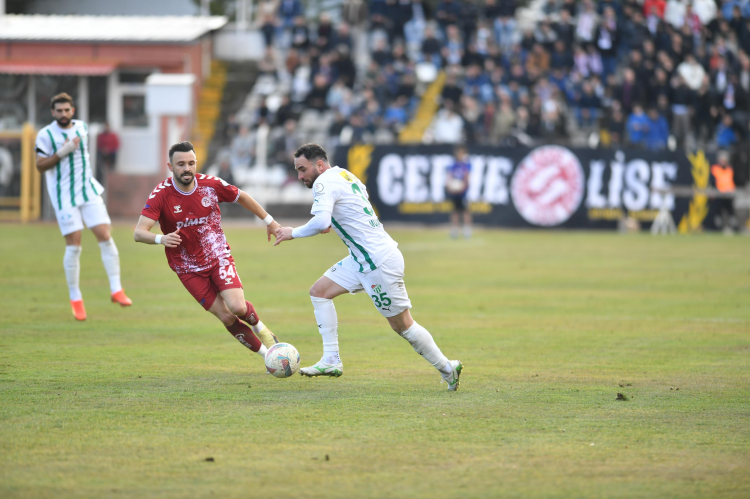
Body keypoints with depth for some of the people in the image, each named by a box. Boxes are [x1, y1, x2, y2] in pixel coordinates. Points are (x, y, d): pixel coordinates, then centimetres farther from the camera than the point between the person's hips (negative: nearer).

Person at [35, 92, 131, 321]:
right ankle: (75, 299, 5)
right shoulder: (46, 135, -8)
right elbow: (40, 166, -10)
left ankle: (116, 289, 0)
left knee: (105, 236, -7)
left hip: (89, 191, 4)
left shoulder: (81, 127, 7)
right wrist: (62, 152, -22)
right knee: (73, 246, -8)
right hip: (64, 197, -4)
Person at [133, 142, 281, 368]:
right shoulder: (161, 194, -18)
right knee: (226, 317, -7)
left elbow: (242, 197, 8)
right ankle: (266, 354, 11)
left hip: (218, 256, 1)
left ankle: (259, 327, 17)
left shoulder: (211, 185, -12)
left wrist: (269, 221, 17)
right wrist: (161, 238, -47)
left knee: (237, 307, -18)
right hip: (188, 269, -1)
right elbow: (139, 233, -26)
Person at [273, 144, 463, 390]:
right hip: (363, 259, 10)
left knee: (402, 325, -1)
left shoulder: (324, 182, -14)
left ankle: (447, 368, 10)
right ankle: (331, 361, 5)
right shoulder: (346, 175, 14)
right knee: (319, 291, 8)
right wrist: (335, 224, 17)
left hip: (379, 262, -10)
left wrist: (293, 233, -14)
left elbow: (320, 223, -28)